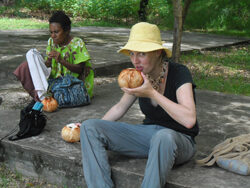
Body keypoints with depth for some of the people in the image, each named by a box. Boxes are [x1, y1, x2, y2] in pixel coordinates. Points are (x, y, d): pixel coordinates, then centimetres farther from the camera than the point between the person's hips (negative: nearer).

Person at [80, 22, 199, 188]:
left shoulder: (179, 73, -16)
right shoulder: (140, 76, 1)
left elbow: (189, 120, -29)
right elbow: (120, 108, 17)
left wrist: (152, 93, -28)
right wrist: (96, 129, 8)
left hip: (179, 139, -6)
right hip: (148, 133, 6)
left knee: (163, 136, -44)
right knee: (89, 127, -10)